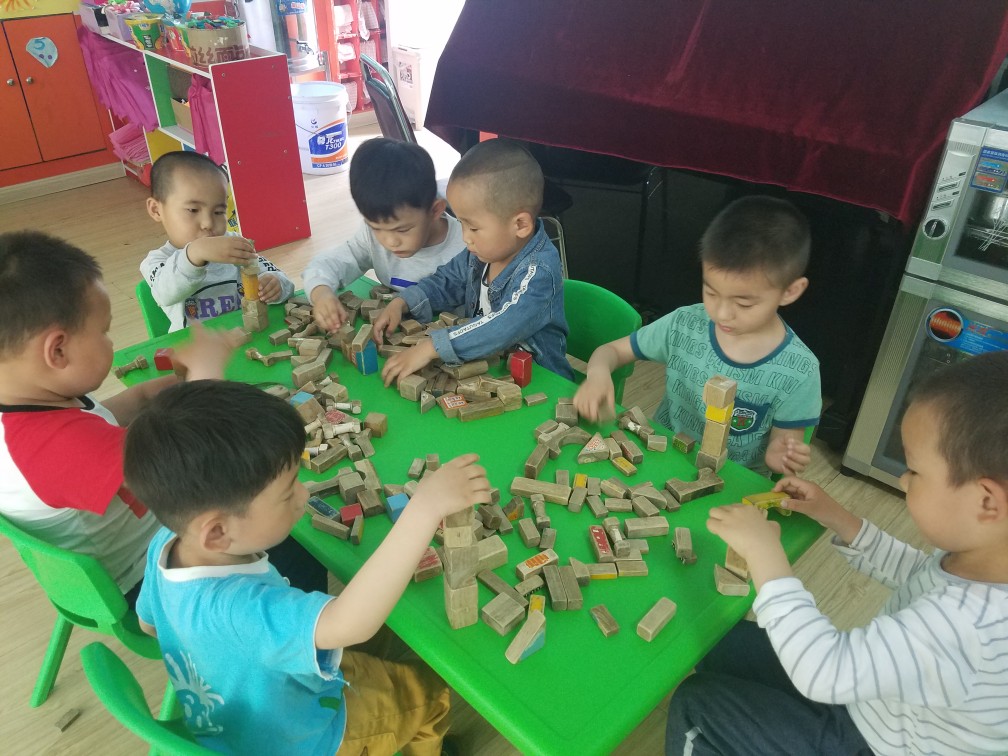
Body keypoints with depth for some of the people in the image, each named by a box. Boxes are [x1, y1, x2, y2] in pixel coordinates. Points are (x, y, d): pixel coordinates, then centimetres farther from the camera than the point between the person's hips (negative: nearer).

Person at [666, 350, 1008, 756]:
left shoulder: (970, 623, -41)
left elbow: (824, 672, -38)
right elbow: (920, 574, 9)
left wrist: (764, 550, -33)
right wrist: (839, 521, -2)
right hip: (867, 701, 8)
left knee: (696, 703, -1)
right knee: (725, 642, 15)